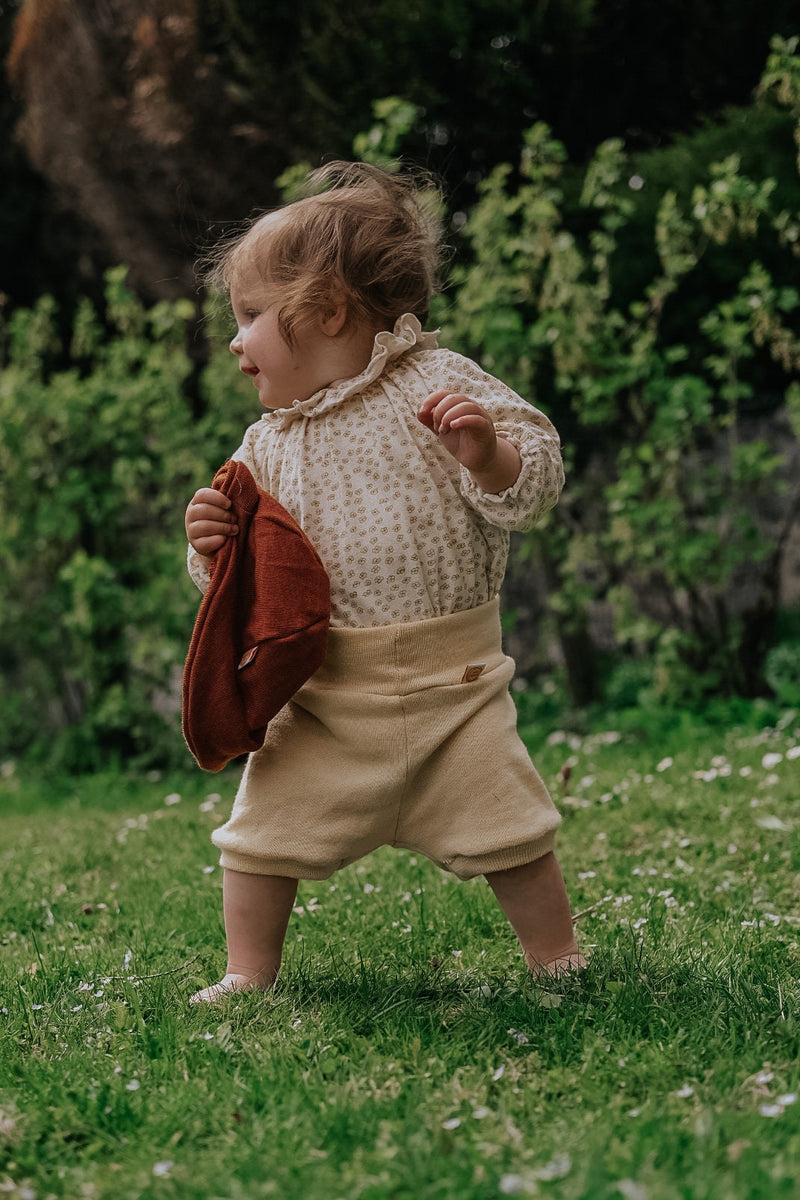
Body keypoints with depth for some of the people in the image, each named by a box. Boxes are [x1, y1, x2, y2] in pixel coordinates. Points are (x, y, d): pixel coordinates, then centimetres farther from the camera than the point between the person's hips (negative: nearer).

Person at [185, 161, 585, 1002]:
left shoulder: (439, 384, -3)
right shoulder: (267, 447, 8)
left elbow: (534, 485, -5)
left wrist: (487, 452, -25)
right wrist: (216, 553, -9)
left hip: (450, 683, -3)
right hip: (319, 695, 3)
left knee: (507, 826, 1)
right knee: (263, 831, -1)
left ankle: (558, 959, 21)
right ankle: (248, 976, 16)